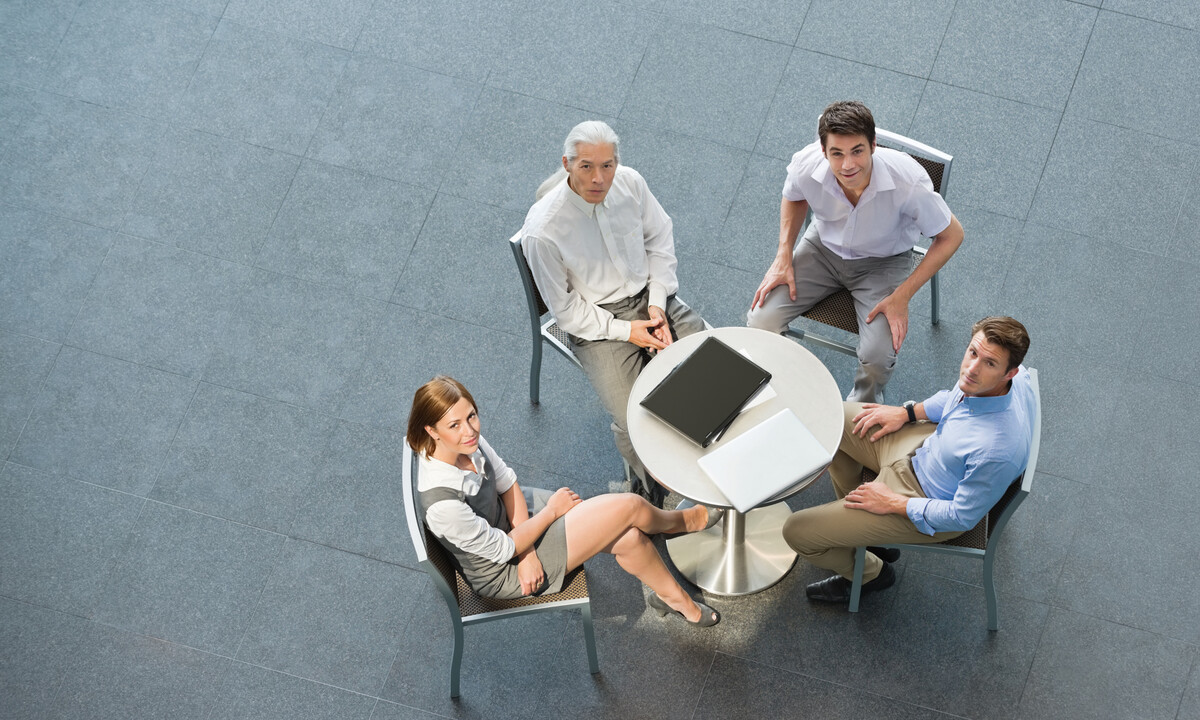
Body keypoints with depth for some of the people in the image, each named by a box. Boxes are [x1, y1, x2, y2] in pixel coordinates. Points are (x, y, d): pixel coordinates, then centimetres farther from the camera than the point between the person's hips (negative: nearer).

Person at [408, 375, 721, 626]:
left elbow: (506, 482, -3)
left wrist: (527, 552, -15)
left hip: (511, 517, 7)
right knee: (630, 507, -7)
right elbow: (502, 549, -25)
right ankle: (681, 520, 29)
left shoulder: (467, 440, -18)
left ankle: (674, 596, 31)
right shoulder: (442, 504, -40)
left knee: (630, 538, -1)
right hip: (502, 573, -7)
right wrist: (553, 510, -12)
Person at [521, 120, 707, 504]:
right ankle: (656, 494, 12)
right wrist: (625, 331, -16)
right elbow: (564, 307, -12)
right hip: (596, 322, -5)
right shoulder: (542, 231, -24)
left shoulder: (630, 182, -11)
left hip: (651, 299, 5)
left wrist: (657, 304, -3)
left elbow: (660, 238, 6)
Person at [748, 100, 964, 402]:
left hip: (882, 261, -2)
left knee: (878, 355, -24)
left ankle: (864, 402, 14)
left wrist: (902, 295, -19)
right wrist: (784, 255, -7)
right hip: (824, 245, 3)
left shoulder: (908, 182, -35)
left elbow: (951, 235, -17)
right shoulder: (806, 166, -27)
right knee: (760, 321, -14)